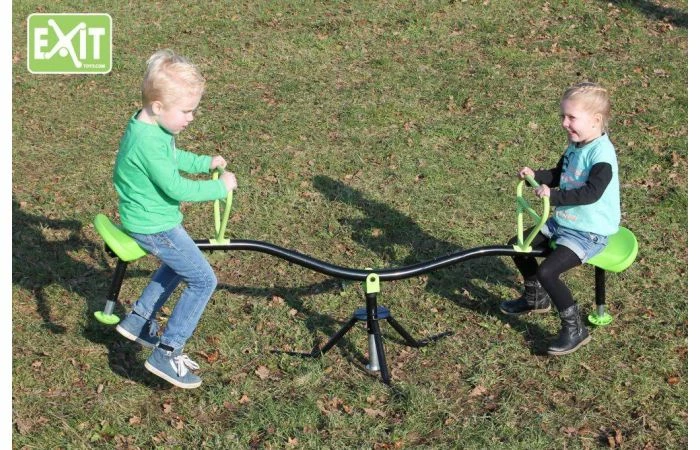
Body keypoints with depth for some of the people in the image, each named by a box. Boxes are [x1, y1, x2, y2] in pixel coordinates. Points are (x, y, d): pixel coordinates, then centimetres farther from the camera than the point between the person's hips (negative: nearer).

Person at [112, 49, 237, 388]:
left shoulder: (150, 125, 0)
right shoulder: (148, 142, -31)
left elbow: (173, 157, 19)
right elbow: (176, 188, -28)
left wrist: (206, 163, 10)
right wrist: (220, 187, -17)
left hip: (147, 218, 10)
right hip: (154, 227, -10)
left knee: (176, 266, 32)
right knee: (203, 281, -4)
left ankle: (138, 321, 38)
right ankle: (166, 354, -1)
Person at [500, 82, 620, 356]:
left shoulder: (601, 152, -23)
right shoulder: (575, 146, 6)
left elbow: (592, 192, -34)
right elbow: (557, 176, 21)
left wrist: (554, 196, -34)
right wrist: (535, 176, 3)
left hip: (590, 232, -10)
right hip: (562, 222, 10)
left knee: (547, 272, -23)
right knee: (518, 246, 14)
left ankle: (575, 329, -6)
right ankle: (536, 299, 36)